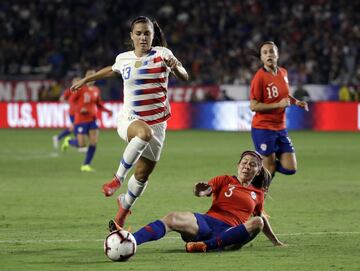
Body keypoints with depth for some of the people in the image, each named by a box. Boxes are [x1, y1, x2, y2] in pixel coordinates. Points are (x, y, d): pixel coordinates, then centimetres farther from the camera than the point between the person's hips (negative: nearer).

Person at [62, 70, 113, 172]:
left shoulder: (96, 90, 8)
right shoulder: (81, 89, -10)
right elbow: (71, 100, -7)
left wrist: (107, 110, 4)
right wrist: (79, 109, -22)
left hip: (92, 119, 5)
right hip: (81, 120, -5)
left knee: (94, 143, -6)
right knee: (81, 144, -7)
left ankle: (86, 165, 6)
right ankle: (68, 141, 28)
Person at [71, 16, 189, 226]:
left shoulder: (162, 54, -6)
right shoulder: (124, 59, 4)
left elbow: (184, 77, -19)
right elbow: (111, 71, 28)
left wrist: (176, 67, -41)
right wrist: (86, 80, 34)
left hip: (157, 123, 0)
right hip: (129, 120, 0)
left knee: (143, 174, 7)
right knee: (144, 132, -38)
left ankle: (125, 204, 38)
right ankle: (119, 177, -27)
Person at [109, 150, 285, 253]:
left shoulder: (257, 194, 23)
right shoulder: (224, 180, 17)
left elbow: (261, 219, 37)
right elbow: (205, 191, -1)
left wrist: (276, 242, 39)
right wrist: (201, 191, -25)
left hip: (231, 233, 0)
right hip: (207, 222, 0)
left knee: (257, 222, -32)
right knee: (173, 218, -29)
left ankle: (205, 245, -45)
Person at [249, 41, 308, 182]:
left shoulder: (283, 73, 7)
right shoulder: (260, 77, -14)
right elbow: (254, 106, -17)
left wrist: (295, 102, 7)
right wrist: (279, 104, -22)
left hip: (280, 128, 7)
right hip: (263, 129, -7)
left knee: (290, 169, 1)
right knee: (268, 170, -3)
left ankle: (261, 165, 25)